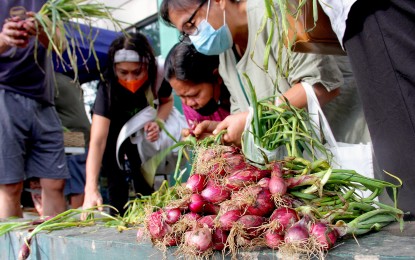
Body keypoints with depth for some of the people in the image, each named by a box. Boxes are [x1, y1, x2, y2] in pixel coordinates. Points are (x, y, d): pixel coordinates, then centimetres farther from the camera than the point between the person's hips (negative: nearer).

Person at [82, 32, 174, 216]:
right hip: (113, 131, -2)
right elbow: (97, 141, -45)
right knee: (116, 181, -11)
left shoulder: (158, 76, -29)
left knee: (144, 179, -1)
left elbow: (168, 101, -5)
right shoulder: (107, 87, -38)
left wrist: (157, 122, -27)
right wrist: (91, 189, -56)